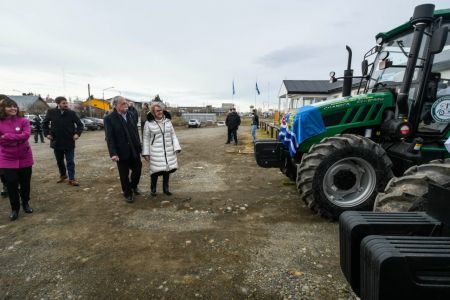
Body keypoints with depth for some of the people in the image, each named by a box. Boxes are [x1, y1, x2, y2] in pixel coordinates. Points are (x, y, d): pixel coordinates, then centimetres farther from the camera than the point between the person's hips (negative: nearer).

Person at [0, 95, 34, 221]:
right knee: (11, 185, 4)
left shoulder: (23, 121, -3)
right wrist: (18, 138, -18)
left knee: (25, 183, 11)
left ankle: (26, 203, 33)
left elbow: (26, 135, -19)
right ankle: (14, 209, 20)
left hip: (25, 158, 0)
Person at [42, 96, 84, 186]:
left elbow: (80, 124, 1)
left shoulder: (72, 113, -7)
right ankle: (63, 175, 39)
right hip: (56, 142, 2)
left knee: (70, 162, 0)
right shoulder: (51, 112, -4)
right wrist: (47, 133, 2)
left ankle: (72, 179, 7)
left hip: (69, 142, -2)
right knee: (59, 161, 19)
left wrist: (78, 133, -12)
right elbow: (44, 123, 11)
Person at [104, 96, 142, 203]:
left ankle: (133, 186, 41)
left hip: (134, 150, 4)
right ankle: (128, 193, 28)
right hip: (122, 152, -4)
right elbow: (109, 138, -14)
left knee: (137, 169, 13)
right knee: (124, 175, 9)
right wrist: (113, 153, -21)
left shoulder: (130, 115, 4)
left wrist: (139, 146, 7)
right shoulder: (109, 119, -10)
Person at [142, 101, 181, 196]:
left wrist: (176, 148, -1)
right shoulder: (149, 123, -5)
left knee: (167, 169, 9)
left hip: (168, 150, 3)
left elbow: (173, 135, 7)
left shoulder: (167, 121, 4)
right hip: (155, 151, -3)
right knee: (156, 170, -2)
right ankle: (153, 189, 20)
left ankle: (165, 188, 26)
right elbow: (146, 139, -2)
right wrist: (146, 153, -5)